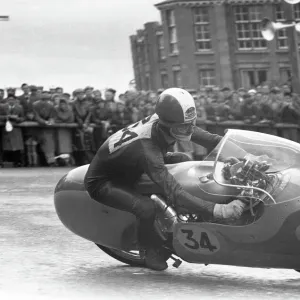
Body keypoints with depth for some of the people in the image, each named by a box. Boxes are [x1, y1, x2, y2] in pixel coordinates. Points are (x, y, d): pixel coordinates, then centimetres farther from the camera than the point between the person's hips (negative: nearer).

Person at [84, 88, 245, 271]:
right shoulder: (147, 148, -41)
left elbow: (212, 140, -4)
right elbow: (173, 193, -48)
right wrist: (216, 210, -55)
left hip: (128, 169, 9)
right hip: (102, 182, -9)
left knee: (183, 160, 6)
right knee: (147, 208, -33)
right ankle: (151, 250, -1)